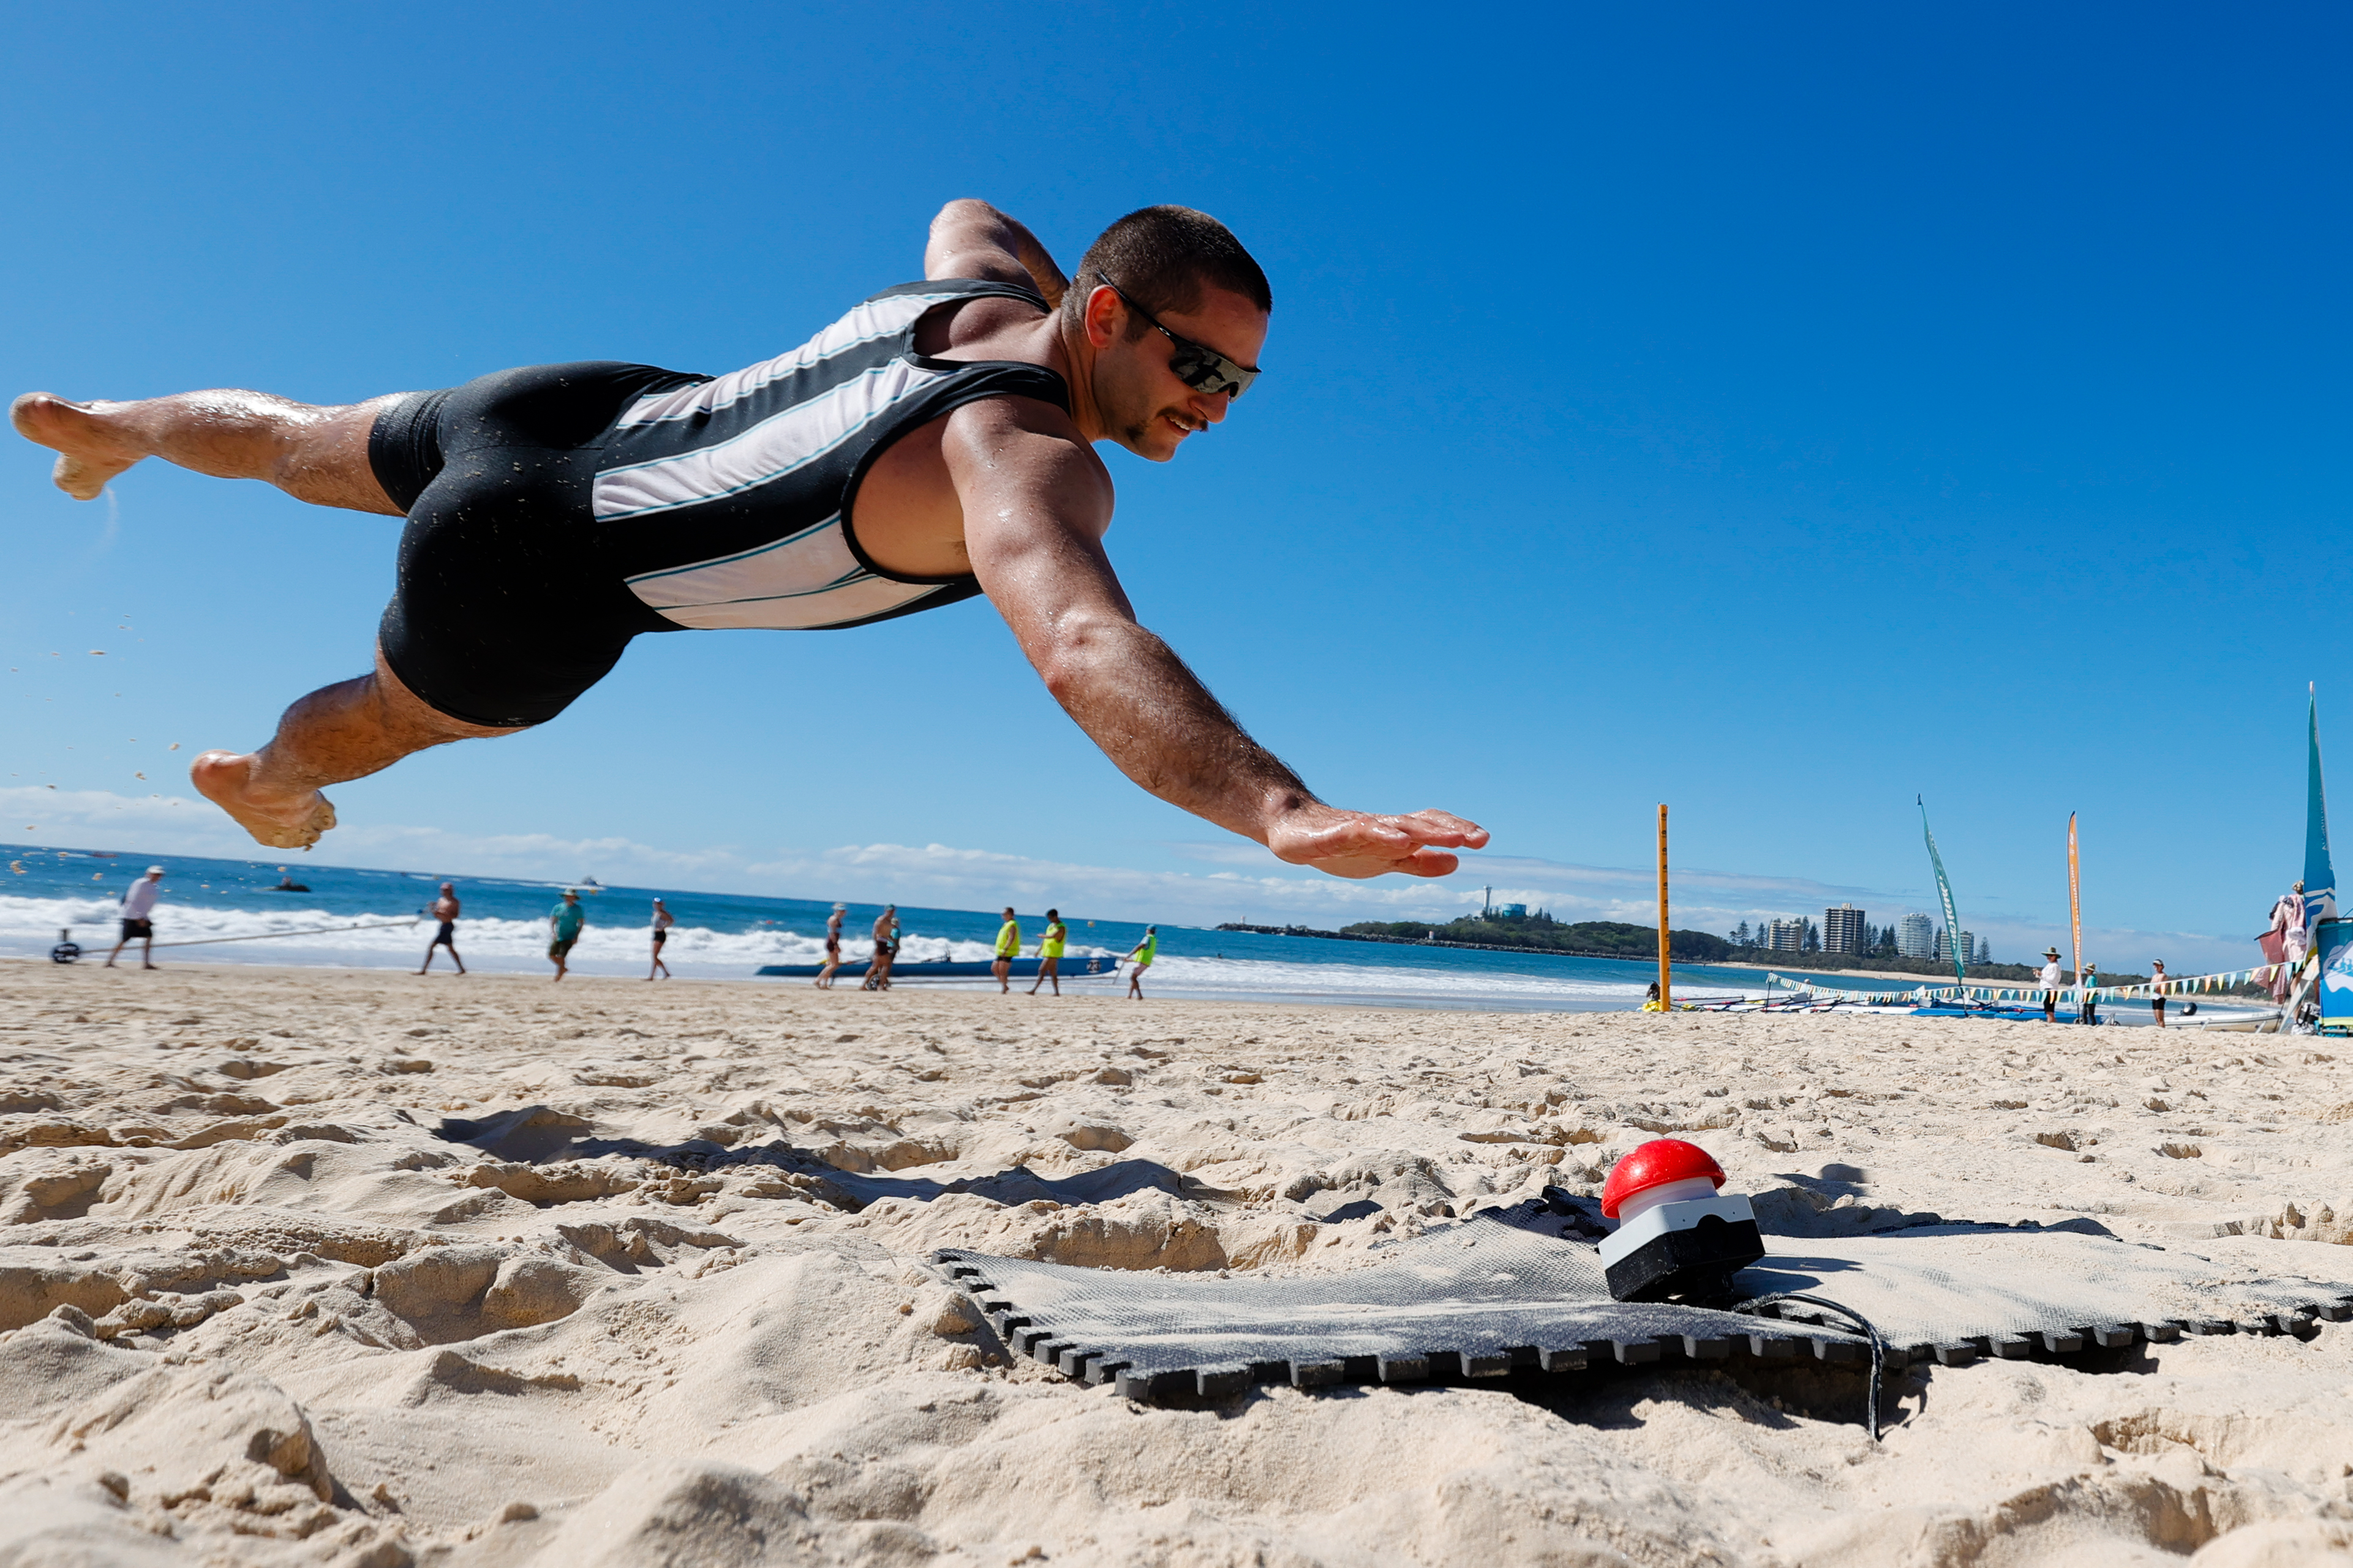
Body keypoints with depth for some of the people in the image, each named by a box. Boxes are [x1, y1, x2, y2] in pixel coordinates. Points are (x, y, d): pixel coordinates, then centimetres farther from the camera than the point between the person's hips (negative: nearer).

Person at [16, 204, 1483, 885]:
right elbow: (1082, 646, -57)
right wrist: (1288, 814, -66)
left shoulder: (986, 285, -8)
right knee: (393, 719, 27)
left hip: (583, 404, 7)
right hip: (528, 574, -7)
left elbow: (964, 209, 18)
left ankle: (115, 423, 66)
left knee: (316, 444, 36)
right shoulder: (1029, 462, -35)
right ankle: (261, 778, 60)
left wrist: (1094, 312, 12)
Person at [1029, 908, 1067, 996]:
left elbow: (1052, 936, -30)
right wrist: (1039, 950, 20)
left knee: (1042, 971, -12)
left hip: (1053, 954, -9)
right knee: (1053, 973, 10)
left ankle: (1034, 990, -13)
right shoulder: (1051, 925, 15)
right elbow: (1046, 939, 22)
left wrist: (1042, 936, -14)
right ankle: (1057, 992, 13)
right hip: (1047, 953, 9)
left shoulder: (1061, 927, -14)